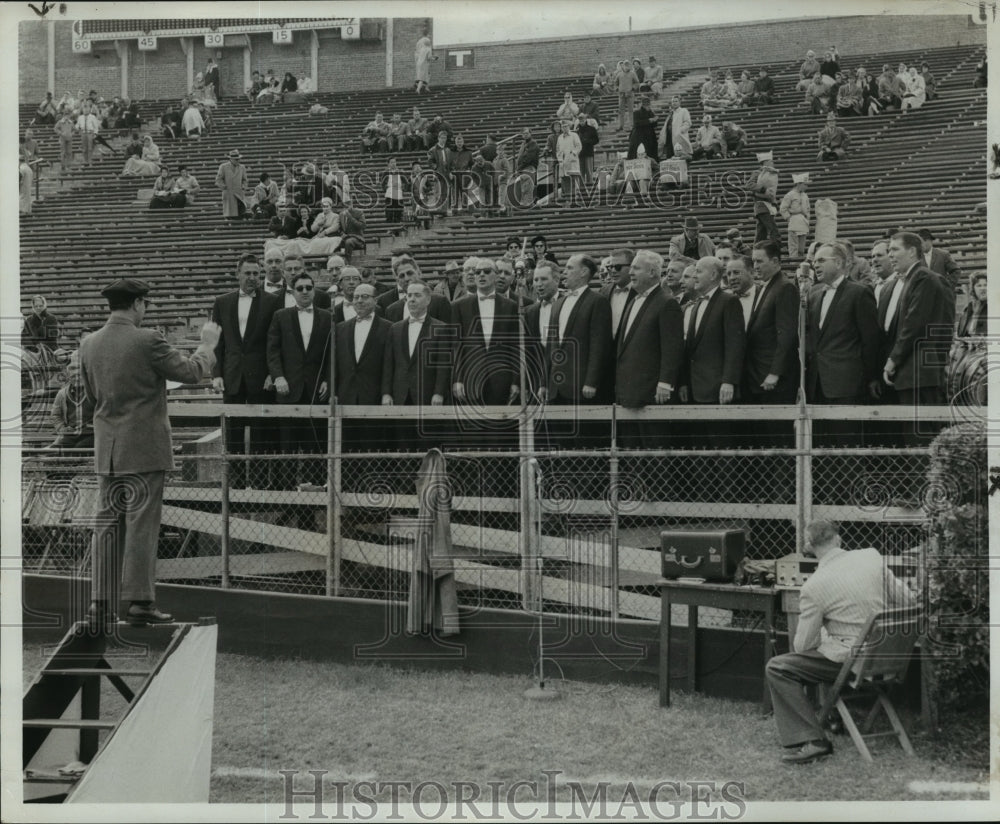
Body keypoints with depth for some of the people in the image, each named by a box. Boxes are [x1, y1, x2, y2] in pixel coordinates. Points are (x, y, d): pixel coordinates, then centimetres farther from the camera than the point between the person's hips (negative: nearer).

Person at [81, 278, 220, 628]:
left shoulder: (89, 344, 4)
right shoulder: (147, 341, -14)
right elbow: (192, 371, -6)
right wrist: (208, 343, 11)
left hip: (107, 449, 6)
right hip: (144, 448, -6)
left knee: (107, 525, 9)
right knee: (141, 524, -1)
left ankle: (101, 603, 9)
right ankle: (139, 602, 1)